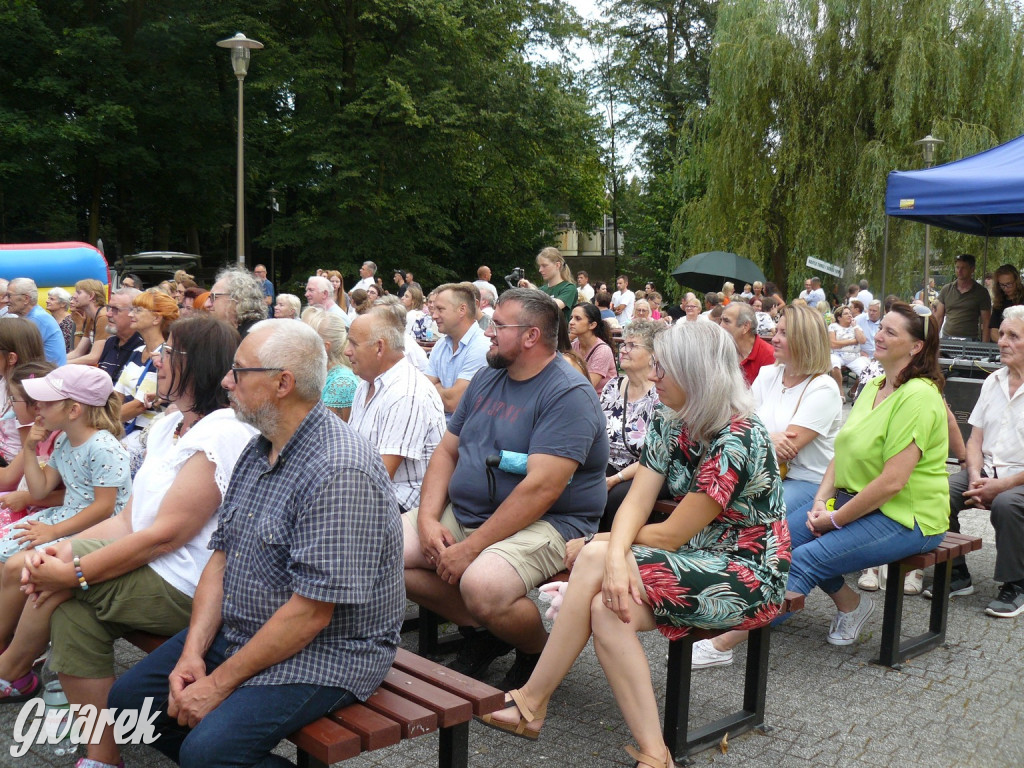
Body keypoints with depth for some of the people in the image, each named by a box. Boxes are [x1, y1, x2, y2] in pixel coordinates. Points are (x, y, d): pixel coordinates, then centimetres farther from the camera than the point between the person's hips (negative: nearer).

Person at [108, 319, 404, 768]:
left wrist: (220, 684, -18)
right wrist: (192, 652, -6)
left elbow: (310, 612, -26)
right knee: (128, 698, 8)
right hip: (237, 631, 9)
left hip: (326, 650, -9)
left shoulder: (339, 471, -26)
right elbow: (222, 555, 7)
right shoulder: (258, 451, 6)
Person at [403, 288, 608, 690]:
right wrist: (428, 518, -4)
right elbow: (446, 451, 13)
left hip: (545, 523, -8)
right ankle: (483, 632, 10)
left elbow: (542, 488, -23)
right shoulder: (486, 378, 12)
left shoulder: (569, 394, -15)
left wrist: (471, 548, -22)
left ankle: (541, 653, 0)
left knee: (482, 585, -36)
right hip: (462, 512, 8)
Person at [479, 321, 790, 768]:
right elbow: (636, 502, -5)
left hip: (747, 575, -7)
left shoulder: (736, 440, -22)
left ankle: (532, 703, -12)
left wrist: (602, 549, -5)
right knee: (607, 608, -23)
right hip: (697, 558, 8)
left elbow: (671, 535, -19)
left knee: (594, 559, -25)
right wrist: (616, 553, -26)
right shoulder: (671, 423, 4)